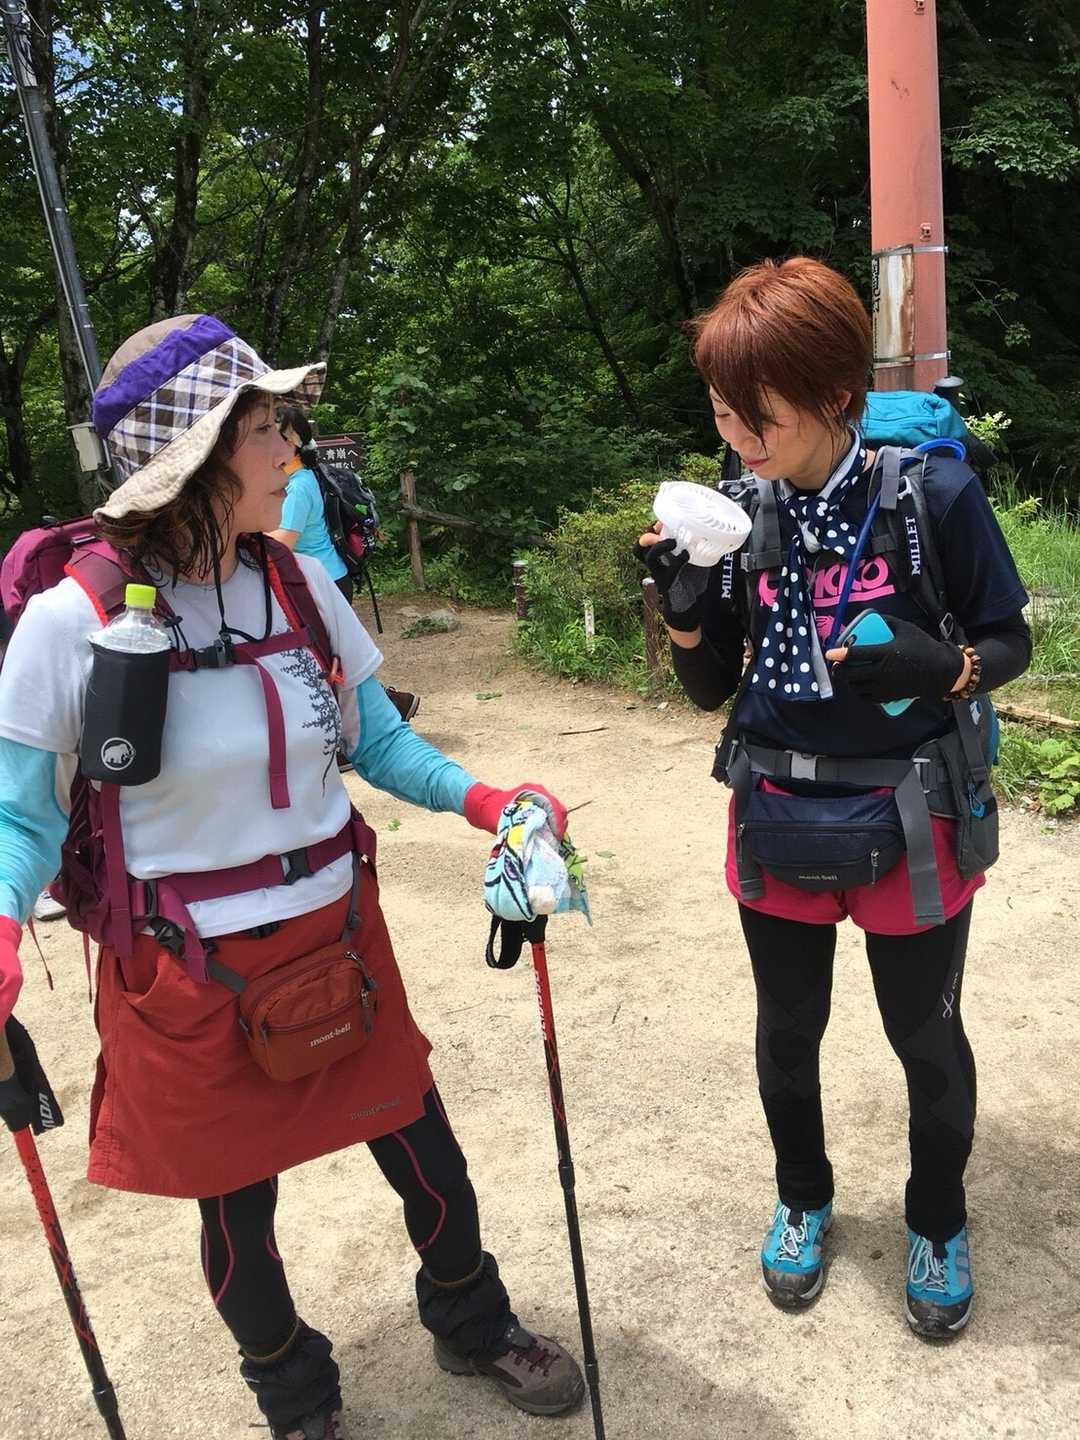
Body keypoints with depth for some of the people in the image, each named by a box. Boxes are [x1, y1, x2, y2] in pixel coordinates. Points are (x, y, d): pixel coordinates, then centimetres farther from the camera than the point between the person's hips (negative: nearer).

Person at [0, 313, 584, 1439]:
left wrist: (479, 798, -13)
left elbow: (375, 741, 3)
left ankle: (472, 1324, 50)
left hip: (338, 941, 4)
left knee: (424, 1154, 17)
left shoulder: (298, 584, -4)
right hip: (190, 977, -3)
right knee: (237, 1205, 18)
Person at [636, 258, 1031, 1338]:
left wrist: (939, 667, -26)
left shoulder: (934, 494, -15)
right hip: (779, 822, 3)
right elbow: (710, 690, 1)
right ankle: (802, 1199, 47)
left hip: (910, 827, -3)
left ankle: (938, 1221, 45)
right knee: (787, 1031, 19)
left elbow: (1010, 644, -4)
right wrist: (685, 608, -19)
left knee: (927, 1041, 16)